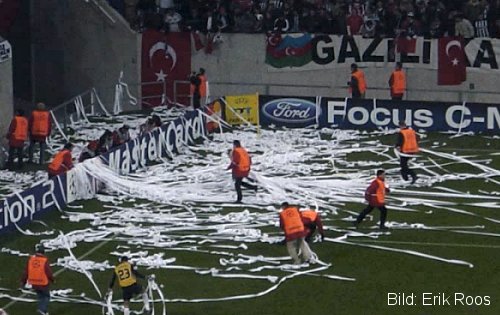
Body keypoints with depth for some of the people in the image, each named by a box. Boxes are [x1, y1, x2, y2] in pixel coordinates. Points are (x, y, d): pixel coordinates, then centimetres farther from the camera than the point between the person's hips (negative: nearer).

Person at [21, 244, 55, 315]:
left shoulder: (31, 259, -6)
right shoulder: (45, 261, -19)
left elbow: (26, 272, 0)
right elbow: (49, 272, -14)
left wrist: (23, 281, 10)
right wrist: (53, 280, 5)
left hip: (34, 283, 4)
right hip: (43, 283, -4)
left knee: (40, 296, 23)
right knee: (46, 296, 14)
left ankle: (42, 309, 23)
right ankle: (43, 309, -1)